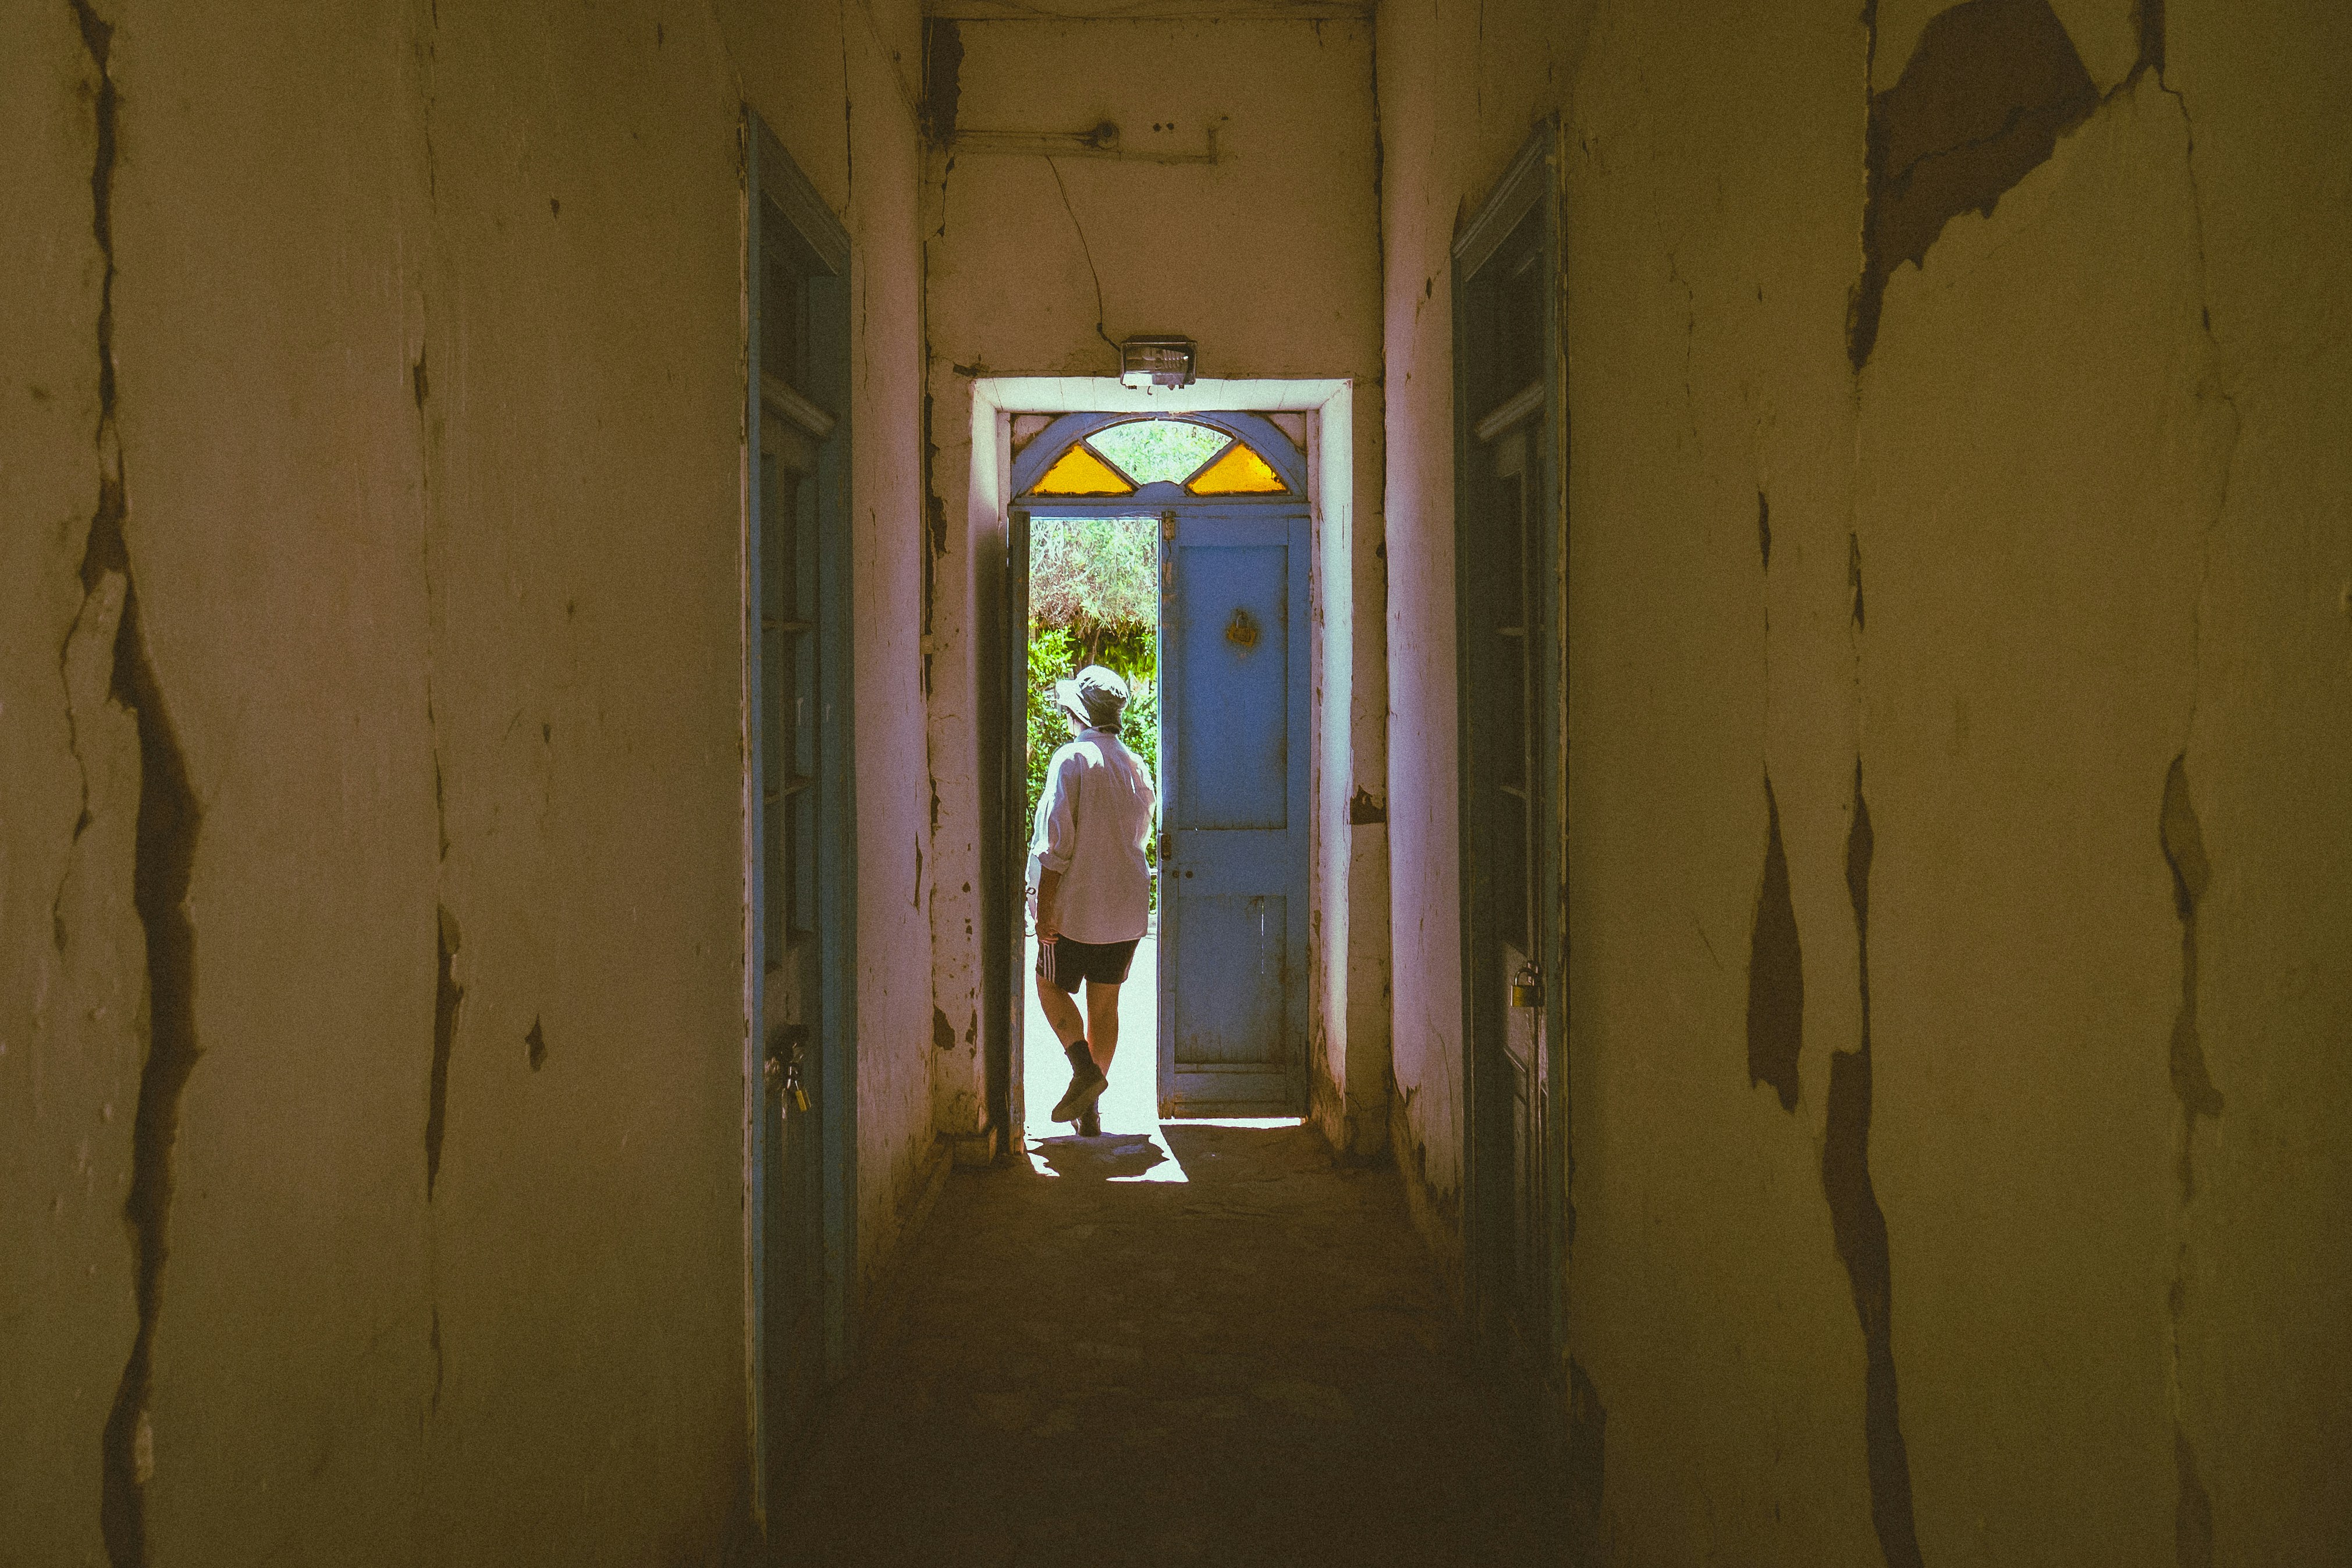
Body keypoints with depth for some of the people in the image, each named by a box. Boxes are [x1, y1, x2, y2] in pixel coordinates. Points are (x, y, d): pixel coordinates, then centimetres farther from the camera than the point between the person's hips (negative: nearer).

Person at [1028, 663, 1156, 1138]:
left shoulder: (1072, 760, -12)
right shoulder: (1137, 767, 8)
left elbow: (1056, 843, -16)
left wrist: (1044, 908, -13)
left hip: (1076, 905, -5)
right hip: (1128, 907, 5)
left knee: (1052, 988, 13)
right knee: (1105, 1002, 10)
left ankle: (1084, 1067, -7)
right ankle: (1089, 1112, 12)